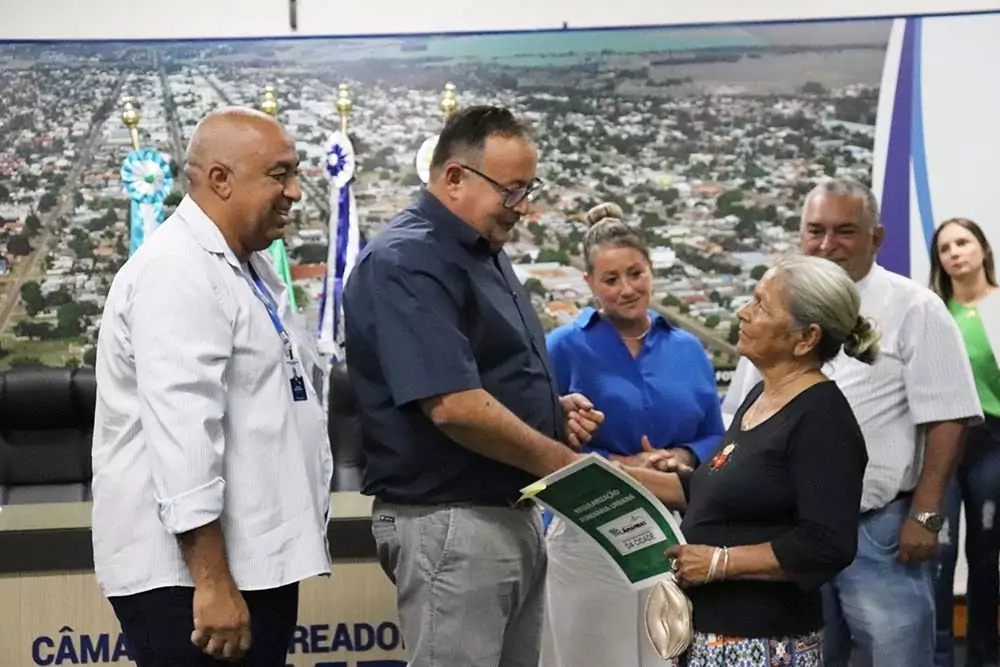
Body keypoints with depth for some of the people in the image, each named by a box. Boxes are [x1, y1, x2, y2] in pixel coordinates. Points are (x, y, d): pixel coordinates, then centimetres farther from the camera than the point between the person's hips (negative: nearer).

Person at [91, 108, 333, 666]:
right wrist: (212, 581, -28)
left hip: (255, 559, 10)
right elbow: (182, 438, -25)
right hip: (189, 571, -10)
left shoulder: (249, 266, 15)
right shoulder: (178, 274, -17)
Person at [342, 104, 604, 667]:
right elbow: (454, 406, -25)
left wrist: (553, 409, 5)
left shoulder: (485, 253, 15)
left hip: (514, 512, 10)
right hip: (450, 522, -10)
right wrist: (562, 462, -15)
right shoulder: (407, 263, -17)